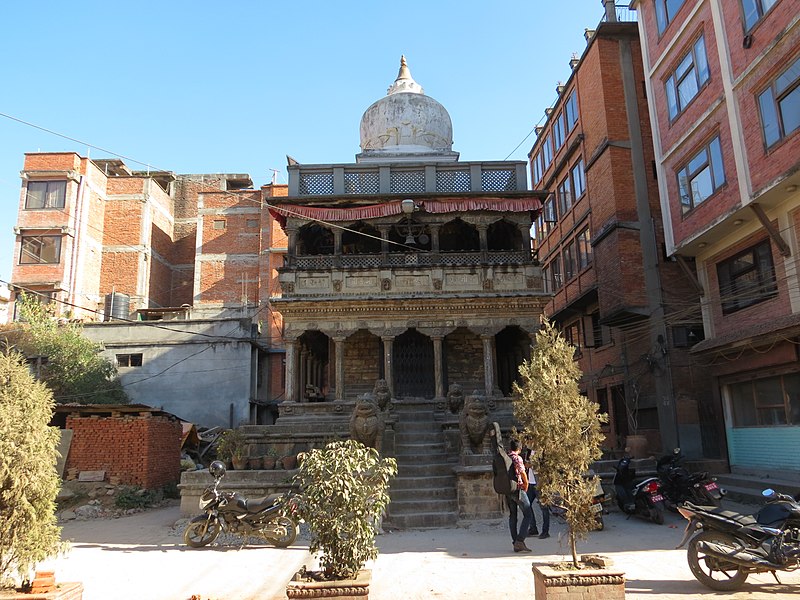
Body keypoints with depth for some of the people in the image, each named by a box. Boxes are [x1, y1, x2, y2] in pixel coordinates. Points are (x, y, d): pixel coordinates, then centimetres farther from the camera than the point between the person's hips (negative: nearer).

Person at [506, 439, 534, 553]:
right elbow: (522, 472, -18)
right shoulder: (517, 458, -10)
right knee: (528, 515, 0)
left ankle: (515, 543, 12)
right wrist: (526, 486, -3)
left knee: (512, 516, 12)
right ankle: (520, 540, -11)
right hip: (518, 489, -7)